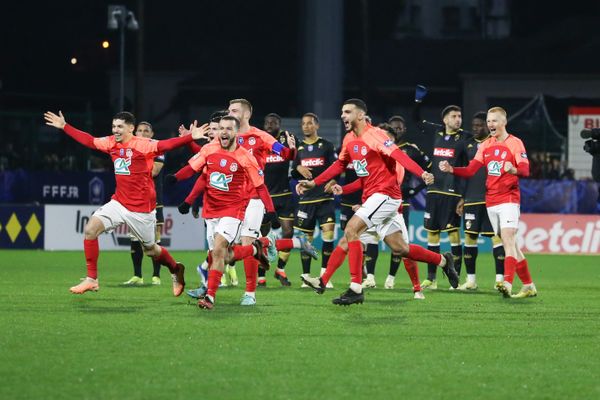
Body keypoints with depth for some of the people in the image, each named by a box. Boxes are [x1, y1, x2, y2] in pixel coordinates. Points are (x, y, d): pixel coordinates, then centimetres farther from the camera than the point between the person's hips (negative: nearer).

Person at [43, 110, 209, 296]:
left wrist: (191, 137, -44)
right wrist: (64, 126, 21)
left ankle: (176, 270, 40)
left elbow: (166, 145, -29)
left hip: (141, 208, -5)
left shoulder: (144, 145, -16)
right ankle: (91, 279, -3)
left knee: (150, 249, 9)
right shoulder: (111, 143, 3)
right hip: (119, 202, 5)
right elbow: (89, 141, 16)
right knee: (90, 229, -11)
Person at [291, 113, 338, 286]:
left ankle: (324, 275, -7)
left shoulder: (327, 145, 4)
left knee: (328, 233, -15)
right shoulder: (299, 148, 12)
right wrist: (298, 169, -7)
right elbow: (293, 174, 15)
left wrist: (332, 181, -18)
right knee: (306, 238, 3)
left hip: (325, 197, -3)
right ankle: (306, 276, 12)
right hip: (306, 198, 3)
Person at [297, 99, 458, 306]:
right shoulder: (349, 140, 11)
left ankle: (356, 289, -18)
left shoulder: (374, 135, -14)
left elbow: (398, 155, -27)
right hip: (371, 197, 9)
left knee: (351, 230, -18)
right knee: (399, 248, 10)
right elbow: (339, 165, 25)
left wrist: (421, 173, -40)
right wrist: (313, 182, 20)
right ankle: (443, 261, 27)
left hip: (385, 194, -9)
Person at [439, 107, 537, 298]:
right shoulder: (485, 146, 12)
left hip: (509, 198, -6)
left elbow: (525, 170, -14)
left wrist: (513, 170, -36)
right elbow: (470, 171, 7)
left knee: (507, 239, -20)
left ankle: (507, 283, -32)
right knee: (510, 244, 9)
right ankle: (528, 286, 15)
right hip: (491, 201, 6)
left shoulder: (515, 143, -5)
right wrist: (450, 169, -10)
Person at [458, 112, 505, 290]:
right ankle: (470, 280, 12)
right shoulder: (468, 144, 12)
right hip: (472, 199, 4)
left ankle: (500, 278, -5)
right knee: (469, 237, 4)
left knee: (497, 236, -7)